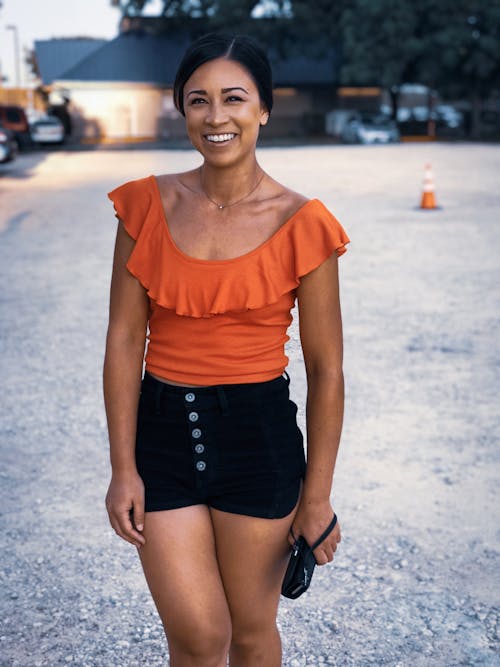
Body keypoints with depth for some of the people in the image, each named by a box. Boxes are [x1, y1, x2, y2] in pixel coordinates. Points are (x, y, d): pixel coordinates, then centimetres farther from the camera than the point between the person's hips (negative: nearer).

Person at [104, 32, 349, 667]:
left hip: (258, 436, -1)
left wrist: (316, 496, -2)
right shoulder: (148, 205, -1)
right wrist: (123, 467, -4)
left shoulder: (301, 225, -9)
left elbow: (326, 371, -4)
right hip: (162, 430, 2)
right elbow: (124, 339, -1)